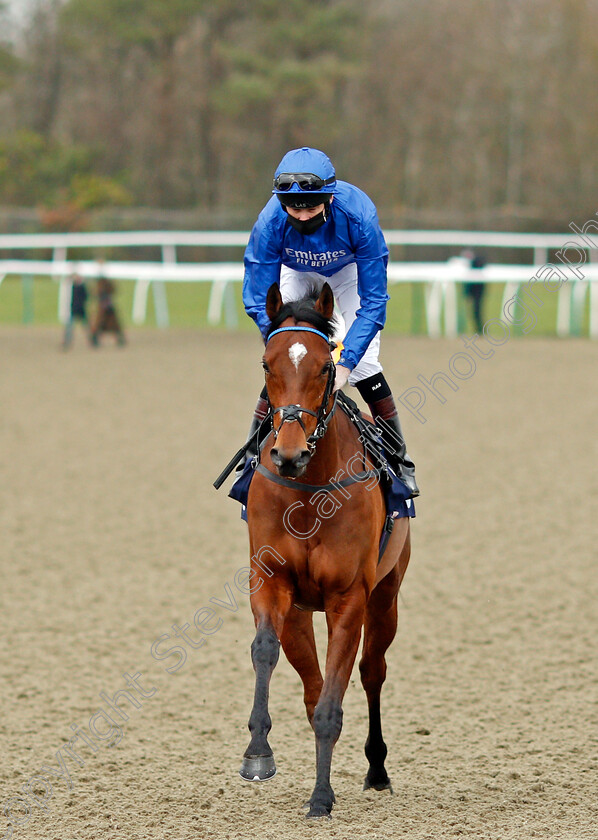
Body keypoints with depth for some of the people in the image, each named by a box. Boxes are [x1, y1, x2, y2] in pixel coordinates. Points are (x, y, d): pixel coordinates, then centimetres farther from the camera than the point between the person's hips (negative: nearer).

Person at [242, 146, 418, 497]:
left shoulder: (359, 216, -41)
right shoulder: (270, 224, -37)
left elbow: (374, 301, -34)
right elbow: (259, 302, -28)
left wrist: (345, 362, -42)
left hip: (350, 270, -1)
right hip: (296, 272, 1)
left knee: (365, 367, -11)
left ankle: (399, 462, 6)